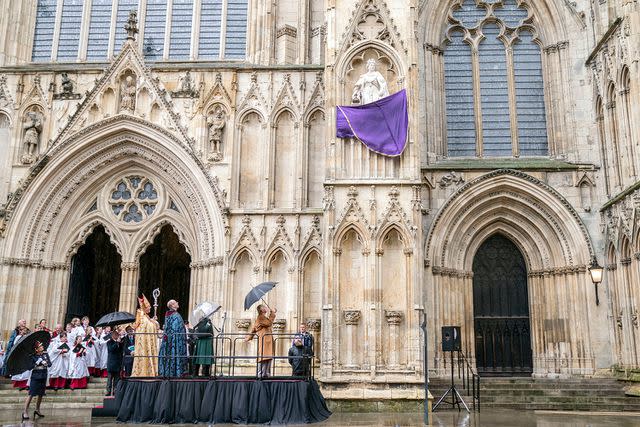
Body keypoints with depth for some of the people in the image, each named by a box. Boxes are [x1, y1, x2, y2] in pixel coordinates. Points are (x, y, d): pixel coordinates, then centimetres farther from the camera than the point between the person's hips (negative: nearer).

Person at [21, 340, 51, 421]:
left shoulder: (45, 354, 4)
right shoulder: (33, 356, -8)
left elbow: (50, 364, 3)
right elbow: (30, 367, -11)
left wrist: (46, 363, -17)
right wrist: (37, 363, -23)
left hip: (43, 376, 5)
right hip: (35, 376, -5)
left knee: (40, 394, 12)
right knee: (31, 394, -9)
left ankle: (37, 410, 27)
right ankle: (25, 412, -5)